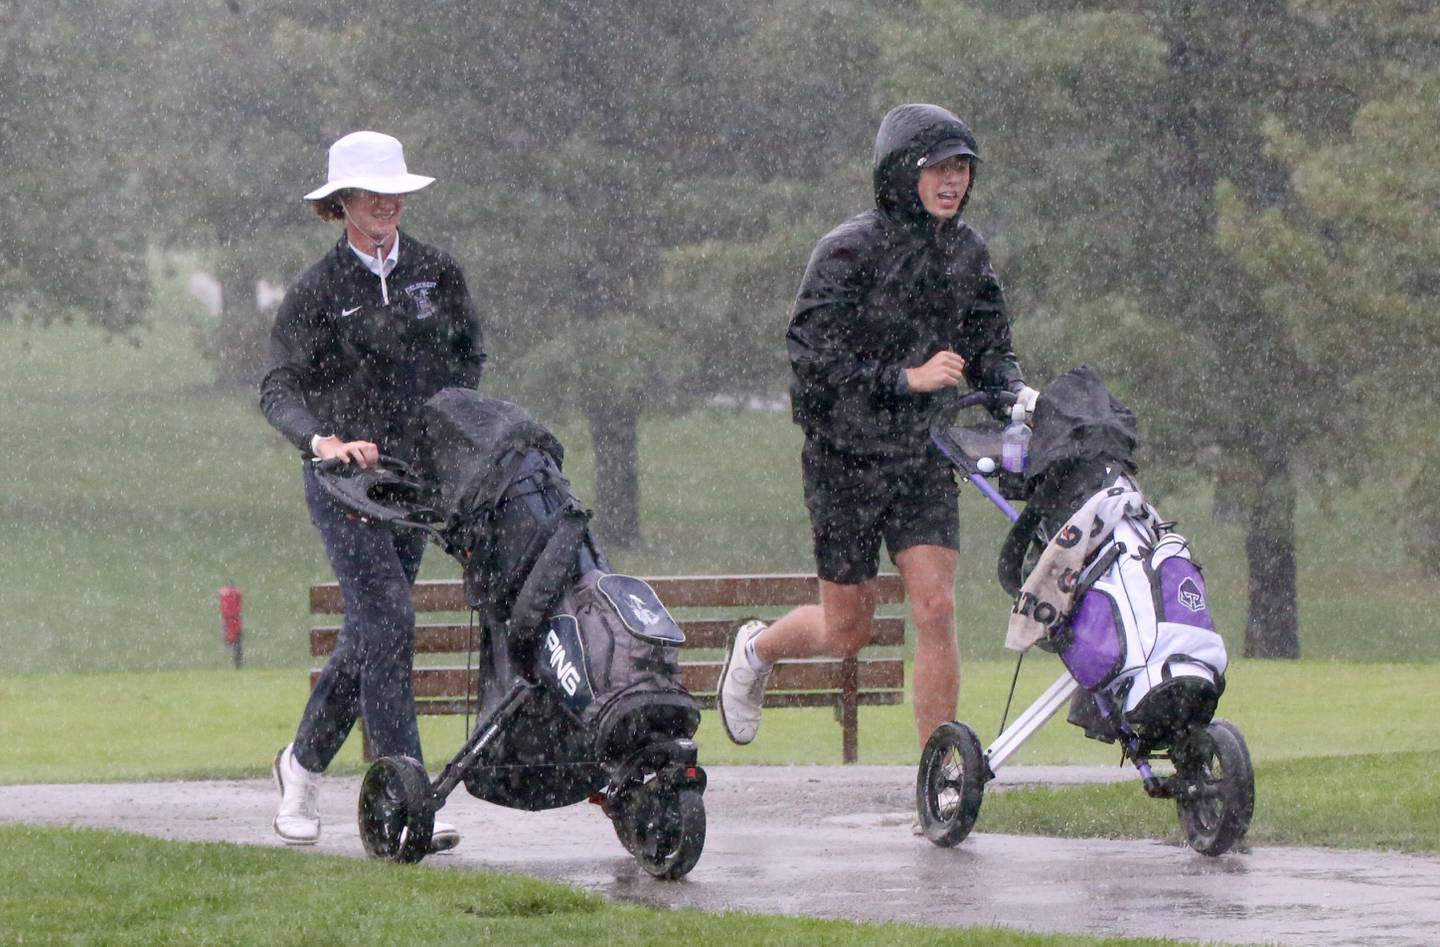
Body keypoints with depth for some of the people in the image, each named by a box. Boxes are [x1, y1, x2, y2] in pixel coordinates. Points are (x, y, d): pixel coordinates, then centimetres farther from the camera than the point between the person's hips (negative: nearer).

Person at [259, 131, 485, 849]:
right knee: (386, 622, -16)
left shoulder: (435, 273, 9)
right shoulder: (317, 291, -3)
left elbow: (470, 353, 22)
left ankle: (303, 763, 30)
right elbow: (279, 389, -10)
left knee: (369, 633, 9)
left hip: (414, 474, 5)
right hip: (342, 473, -5)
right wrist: (323, 441, -29)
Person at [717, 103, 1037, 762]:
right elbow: (811, 356, -17)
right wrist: (906, 378, -24)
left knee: (936, 609, -10)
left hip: (924, 458, 4)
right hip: (847, 458, -4)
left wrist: (1019, 393, -5)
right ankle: (755, 650, 38)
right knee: (848, 630, 5)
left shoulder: (967, 251, 7)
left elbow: (989, 348, 16)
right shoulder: (850, 250, -12)